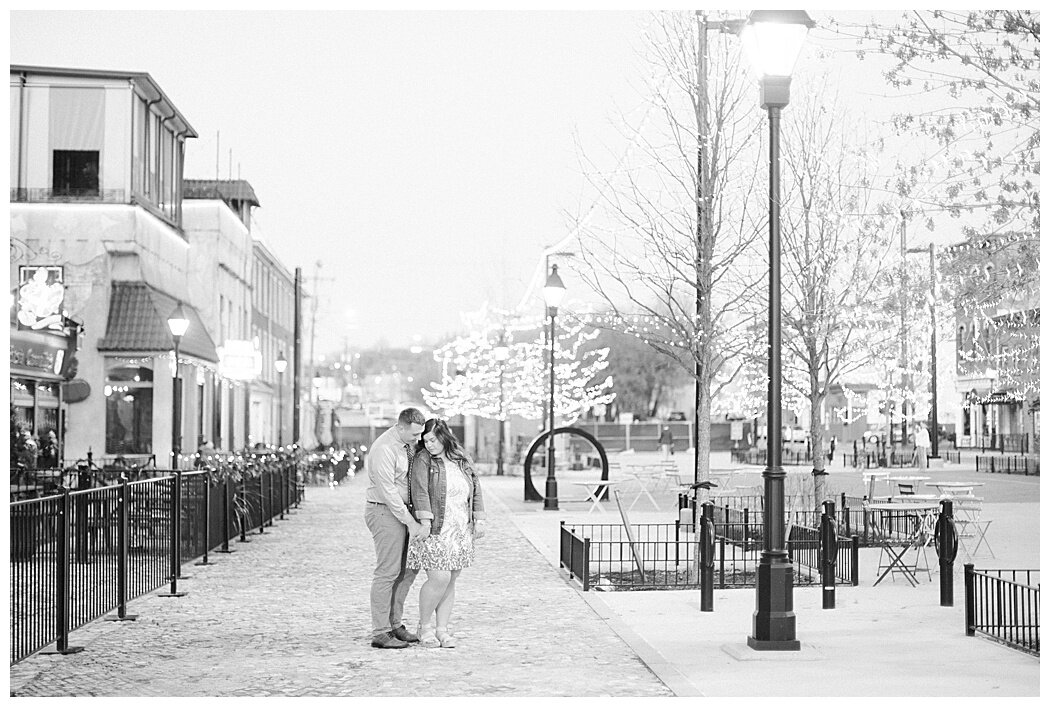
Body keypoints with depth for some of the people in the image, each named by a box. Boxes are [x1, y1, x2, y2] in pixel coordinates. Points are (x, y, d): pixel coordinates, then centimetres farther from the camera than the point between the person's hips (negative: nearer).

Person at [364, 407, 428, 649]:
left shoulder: (409, 444, 8)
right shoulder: (384, 449, -21)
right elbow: (388, 491, -22)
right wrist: (411, 522, -20)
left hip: (401, 510, 9)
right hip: (384, 511, -9)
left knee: (408, 568, 11)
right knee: (388, 572, -8)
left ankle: (394, 624, 19)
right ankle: (380, 633, -5)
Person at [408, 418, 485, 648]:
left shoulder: (462, 459, 11)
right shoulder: (422, 460, -4)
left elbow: (475, 490, 16)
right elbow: (420, 491, -14)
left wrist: (478, 521, 10)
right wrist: (425, 523, -23)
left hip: (461, 532, 5)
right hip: (435, 531, -5)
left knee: (451, 582, 5)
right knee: (439, 579, -12)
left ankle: (441, 629, 13)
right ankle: (425, 626, 6)